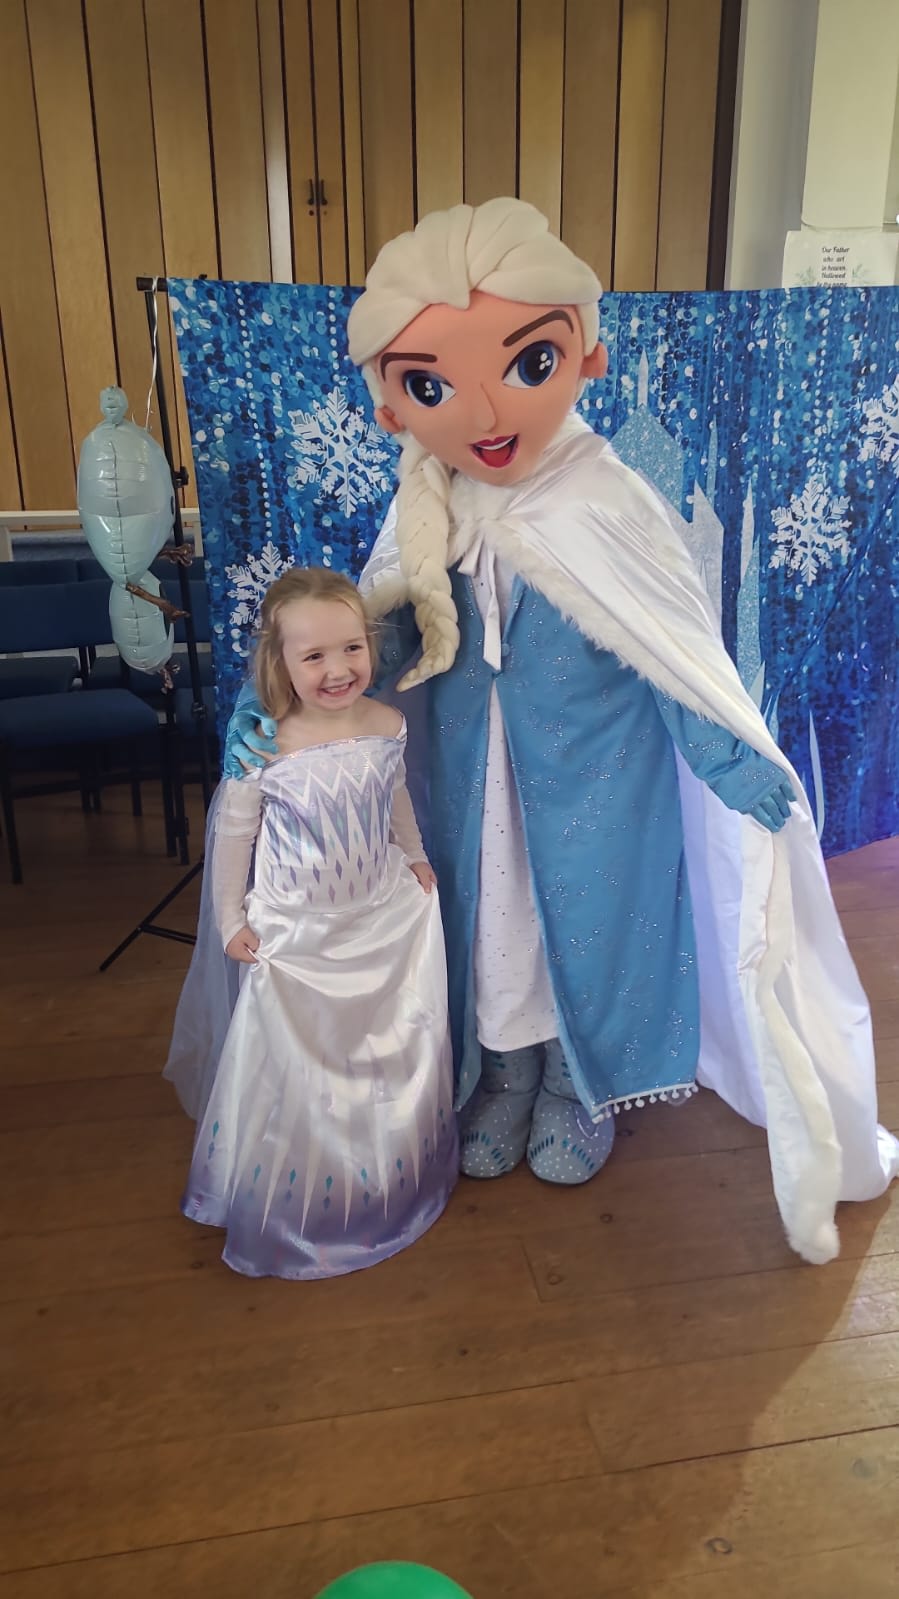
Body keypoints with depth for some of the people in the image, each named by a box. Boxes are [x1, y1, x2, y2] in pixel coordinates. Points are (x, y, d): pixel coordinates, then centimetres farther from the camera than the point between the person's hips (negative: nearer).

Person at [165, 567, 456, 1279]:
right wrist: (231, 922, -5)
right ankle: (299, 1204, 36)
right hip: (298, 935, -4)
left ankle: (393, 1183, 46)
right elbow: (232, 833, -10)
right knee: (300, 1069, 10)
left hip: (388, 919, 4)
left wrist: (416, 857, 14)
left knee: (398, 1057, 19)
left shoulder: (388, 724, -10)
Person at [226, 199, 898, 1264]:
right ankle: (504, 1078, 45)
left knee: (585, 914, 14)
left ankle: (580, 1092, 42)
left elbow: (680, 651, -15)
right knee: (489, 912, 18)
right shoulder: (428, 518, -9)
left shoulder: (604, 506, -22)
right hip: (476, 774, 4)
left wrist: (739, 768, -15)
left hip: (590, 777, -3)